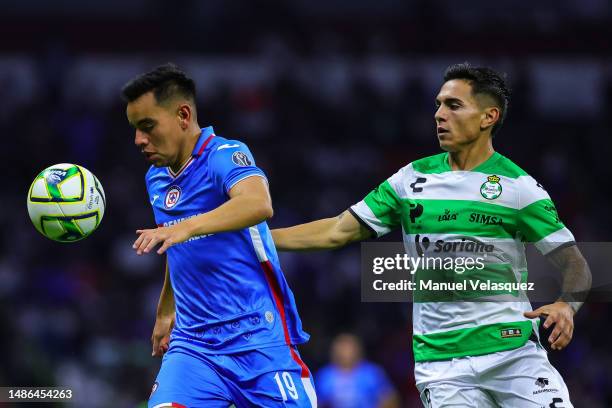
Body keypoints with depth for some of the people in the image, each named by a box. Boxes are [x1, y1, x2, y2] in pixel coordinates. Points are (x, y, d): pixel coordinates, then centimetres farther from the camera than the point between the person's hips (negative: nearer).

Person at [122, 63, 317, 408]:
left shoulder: (224, 155, -11)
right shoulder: (157, 179, 11)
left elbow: (259, 204, -34)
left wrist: (186, 227, -46)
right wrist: (166, 312, 34)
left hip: (258, 338, -5)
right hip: (193, 343, 5)